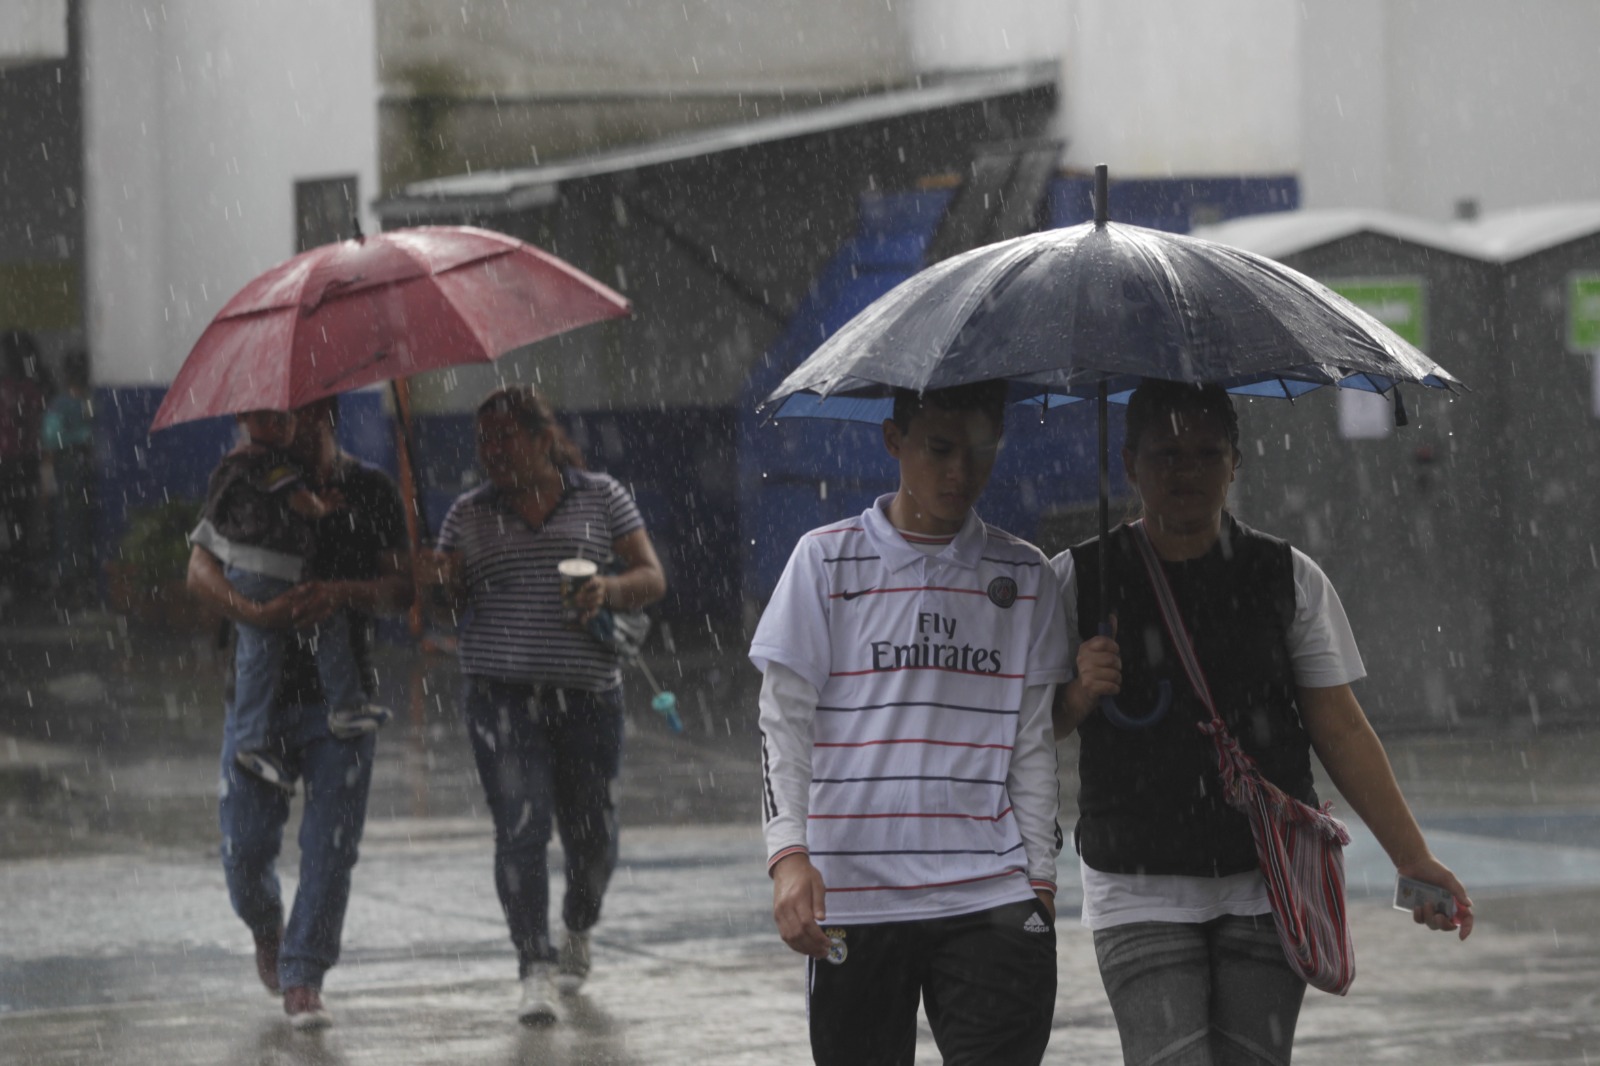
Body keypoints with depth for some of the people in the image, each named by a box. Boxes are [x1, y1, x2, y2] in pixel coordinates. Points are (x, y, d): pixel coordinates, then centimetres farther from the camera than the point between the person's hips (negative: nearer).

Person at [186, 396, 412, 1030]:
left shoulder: (368, 491, 5)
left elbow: (402, 590, 2)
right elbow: (200, 571, -6)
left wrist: (344, 592, -18)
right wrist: (256, 613, -24)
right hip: (259, 688, 0)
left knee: (330, 845, -8)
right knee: (245, 846, 0)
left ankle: (302, 979, -1)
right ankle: (267, 930, 32)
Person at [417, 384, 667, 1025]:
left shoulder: (602, 498, 6)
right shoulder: (469, 515, 9)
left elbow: (652, 579, 4)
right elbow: (453, 604, 9)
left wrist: (610, 589, -16)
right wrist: (437, 582, -13)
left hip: (588, 691, 0)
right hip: (501, 691, 0)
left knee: (591, 833, 6)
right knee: (520, 827, -14)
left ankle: (578, 930, 38)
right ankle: (536, 971, -15)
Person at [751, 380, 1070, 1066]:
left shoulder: (1022, 577, 10)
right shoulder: (827, 560, 4)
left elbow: (1033, 743, 14)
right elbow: (783, 720, 2)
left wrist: (1040, 876, 9)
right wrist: (788, 852, -10)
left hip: (990, 898, 1)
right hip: (852, 898, -1)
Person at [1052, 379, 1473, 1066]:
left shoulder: (1288, 579, 5)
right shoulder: (1077, 583, 2)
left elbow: (1341, 731, 6)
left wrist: (1412, 857, 1)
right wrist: (1079, 697, -17)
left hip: (1269, 882, 1)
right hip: (1140, 895, -1)